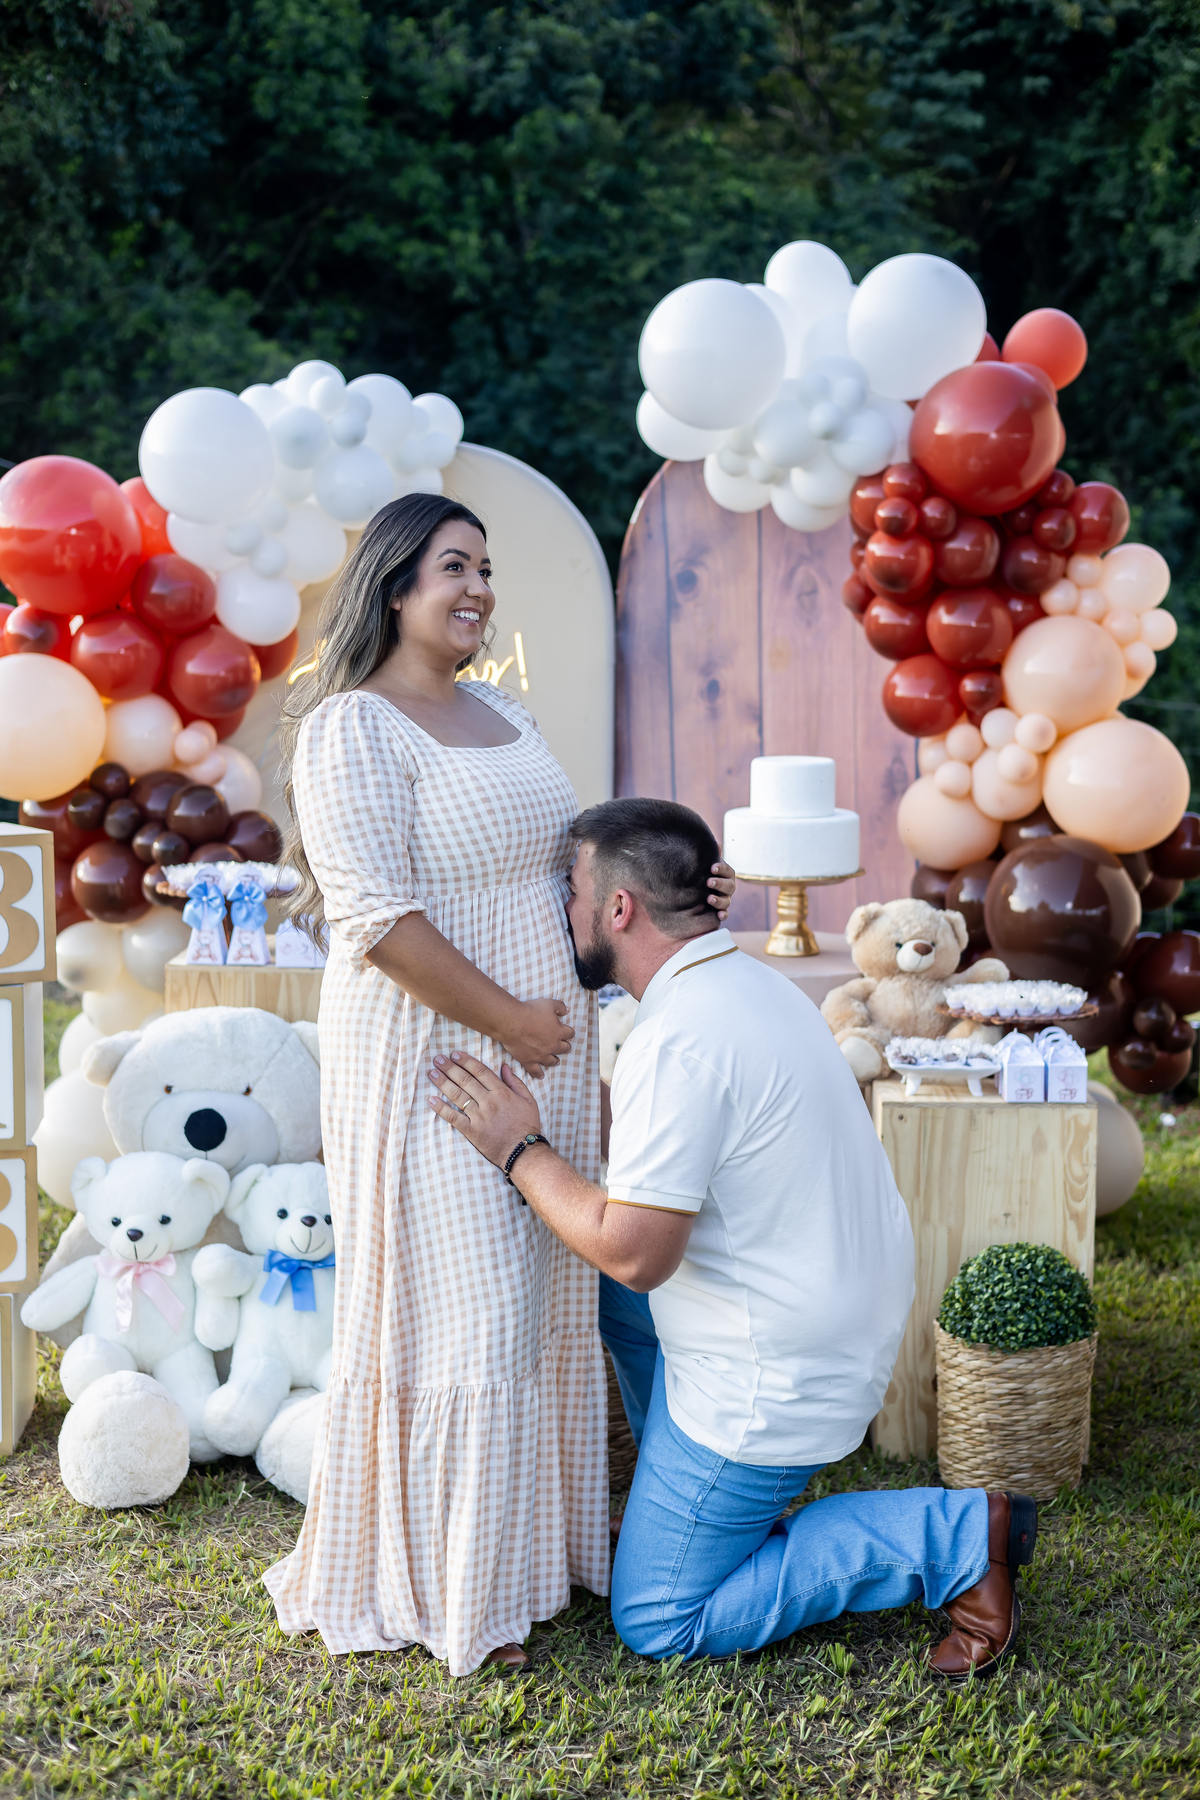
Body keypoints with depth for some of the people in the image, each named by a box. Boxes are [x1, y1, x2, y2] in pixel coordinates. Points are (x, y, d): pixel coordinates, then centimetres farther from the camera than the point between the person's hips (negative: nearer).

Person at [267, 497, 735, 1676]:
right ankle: (439, 1590, 14)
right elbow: (374, 915, -21)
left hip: (541, 1057, 8)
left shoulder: (500, 715, 14)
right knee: (450, 1307, -2)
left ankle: (528, 1548, 30)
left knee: (541, 1302, 14)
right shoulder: (352, 729, -13)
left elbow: (564, 859, 20)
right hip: (429, 1061, -8)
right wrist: (511, 1021, -18)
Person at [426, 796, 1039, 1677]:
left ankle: (950, 1536, -2)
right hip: (851, 1324, 10)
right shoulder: (751, 984, 6)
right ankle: (701, 1502, 27)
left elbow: (635, 1252, -25)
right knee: (604, 1280, 24)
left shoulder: (679, 1040, -25)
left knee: (658, 1622, 5)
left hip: (772, 1378, -10)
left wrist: (521, 1149, -14)